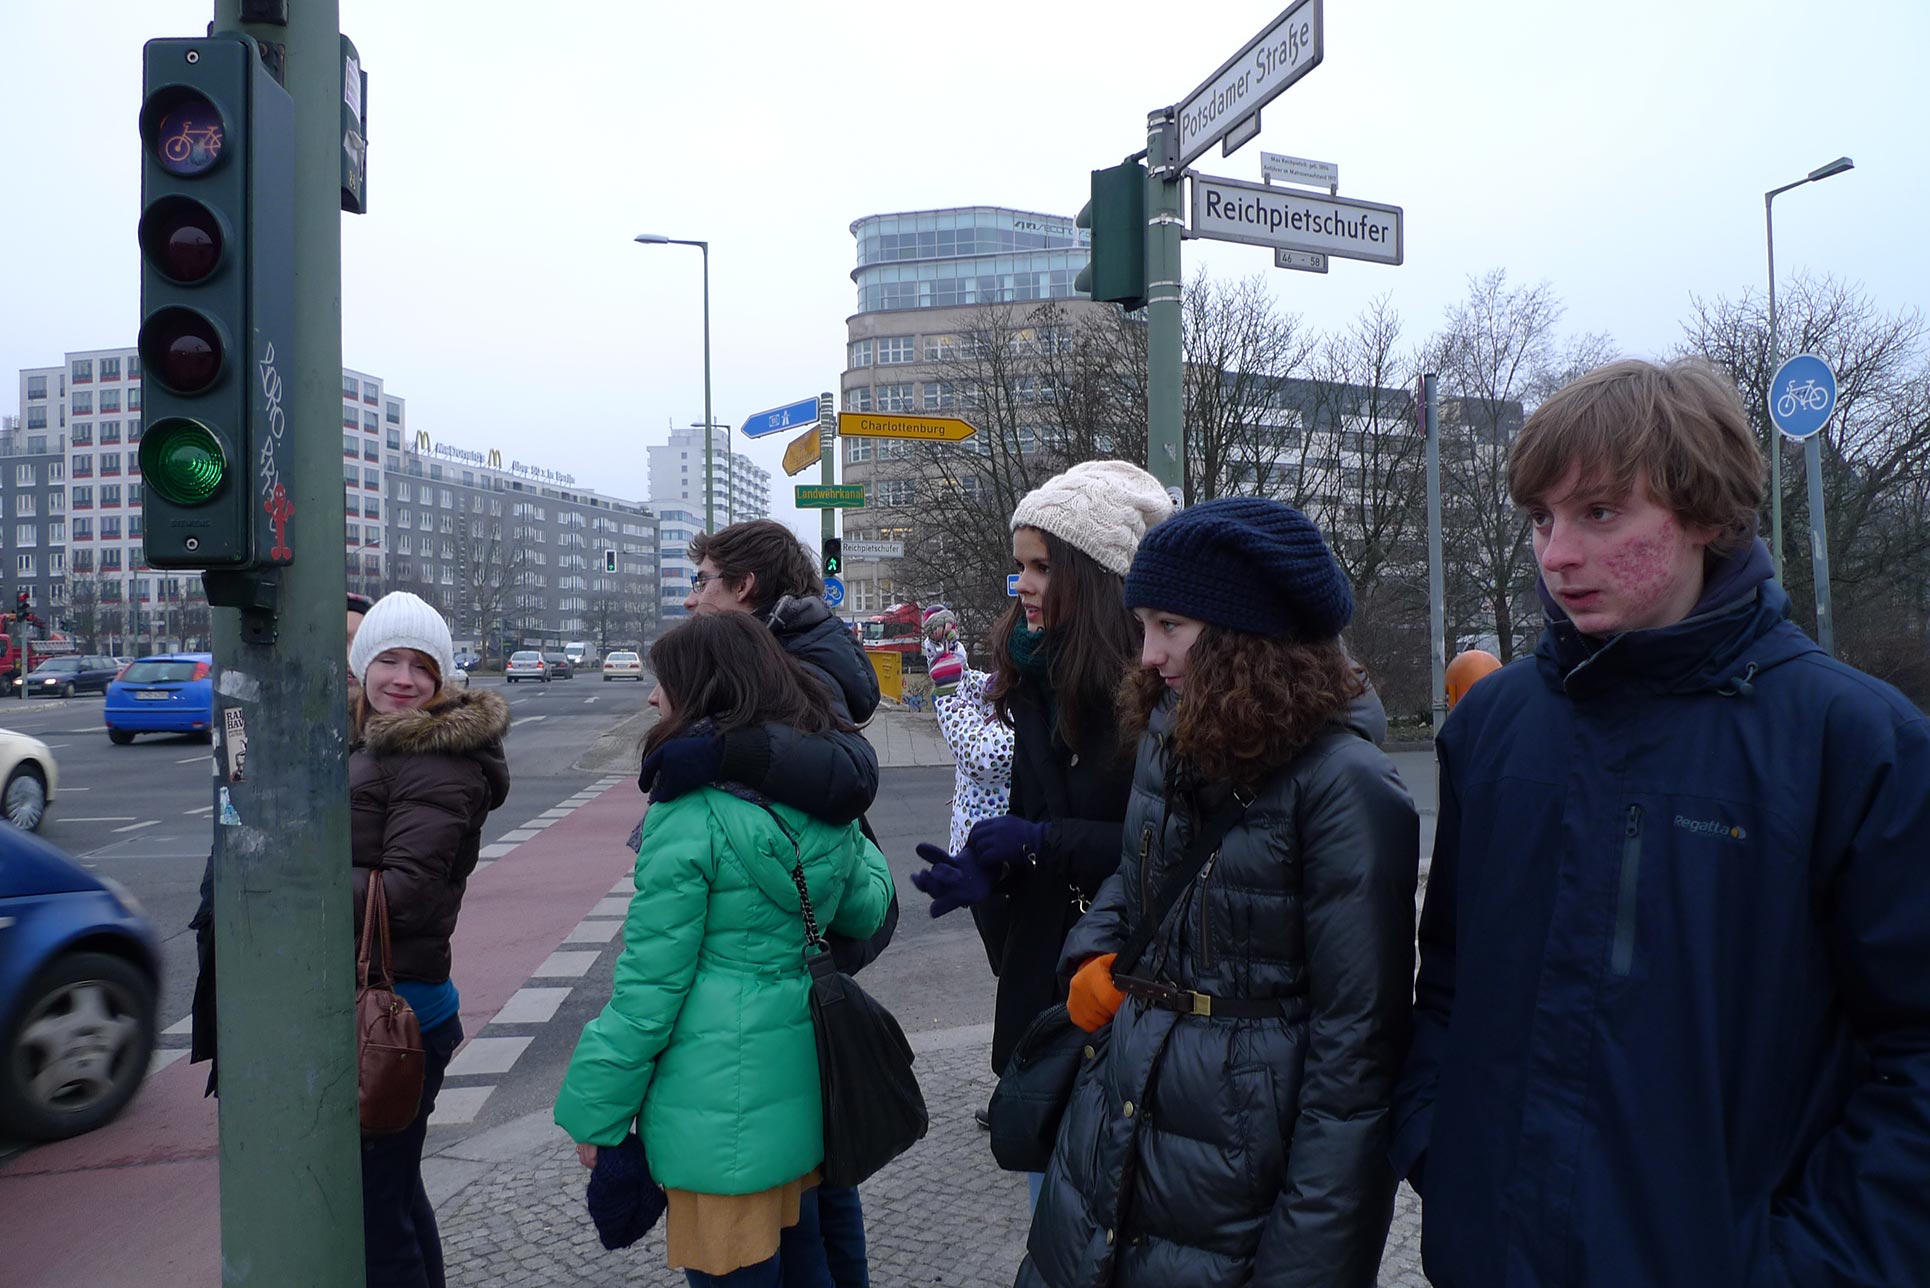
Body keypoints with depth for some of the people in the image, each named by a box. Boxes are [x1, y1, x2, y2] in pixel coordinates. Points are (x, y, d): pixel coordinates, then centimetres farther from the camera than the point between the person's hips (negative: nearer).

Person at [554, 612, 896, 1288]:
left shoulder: (691, 811, -19)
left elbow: (650, 980, -16)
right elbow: (863, 913, 14)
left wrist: (597, 1113, -6)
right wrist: (866, 854, 33)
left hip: (721, 1101, -7)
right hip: (801, 1080, 7)